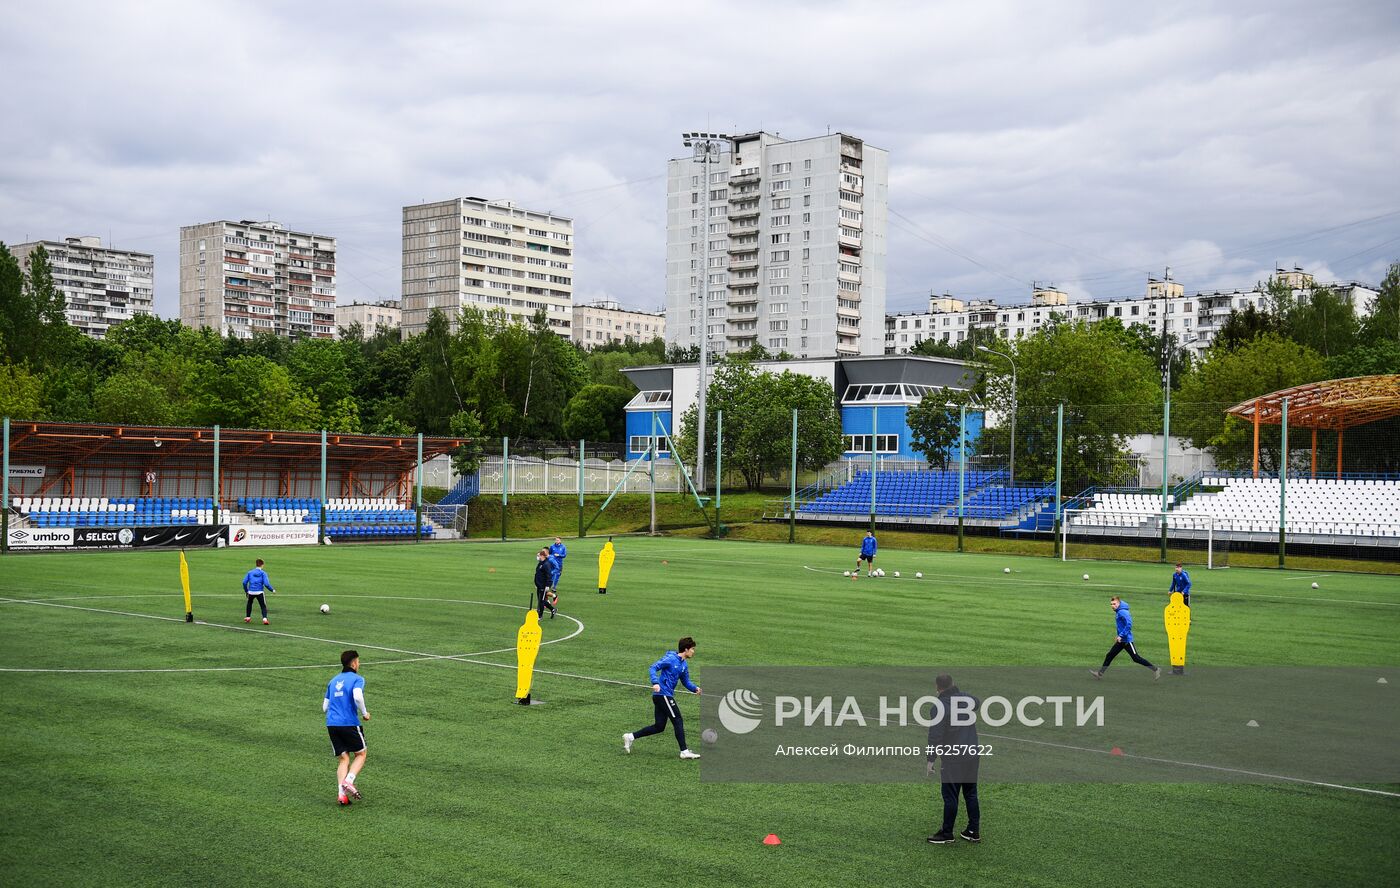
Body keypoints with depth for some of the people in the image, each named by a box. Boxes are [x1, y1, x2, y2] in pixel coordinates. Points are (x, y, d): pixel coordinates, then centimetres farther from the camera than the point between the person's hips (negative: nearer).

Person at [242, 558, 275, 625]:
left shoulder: (250, 572, 9)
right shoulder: (263, 573, -1)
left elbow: (244, 582, 5)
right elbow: (266, 584, -10)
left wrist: (246, 590, 19)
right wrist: (272, 590, 4)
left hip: (251, 592, 3)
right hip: (259, 592, -3)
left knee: (249, 603, 28)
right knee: (263, 606, 4)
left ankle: (247, 617, 32)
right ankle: (264, 619, -16)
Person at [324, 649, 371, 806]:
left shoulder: (333, 681, 18)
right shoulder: (357, 679, -2)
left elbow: (324, 707, 18)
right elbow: (357, 697, -21)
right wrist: (364, 713, -6)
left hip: (331, 724, 5)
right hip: (350, 723, -5)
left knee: (343, 759, 8)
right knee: (360, 754, 11)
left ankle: (341, 793, -7)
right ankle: (348, 781, -12)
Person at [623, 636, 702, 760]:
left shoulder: (684, 665, 15)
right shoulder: (671, 659, -12)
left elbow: (686, 681, 20)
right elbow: (653, 667, -16)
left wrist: (695, 688, 0)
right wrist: (656, 683, -31)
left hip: (667, 695, 10)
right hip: (662, 694, -9)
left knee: (659, 726, 10)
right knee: (678, 721, -6)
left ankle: (630, 737, 15)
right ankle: (684, 751, -1)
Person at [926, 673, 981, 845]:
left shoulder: (941, 706, -17)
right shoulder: (966, 698, 3)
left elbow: (935, 735, -18)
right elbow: (976, 702, 30)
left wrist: (931, 759, -12)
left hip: (953, 759, -7)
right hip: (972, 755, 7)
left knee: (950, 796, 1)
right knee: (971, 793, 15)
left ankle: (946, 834, 8)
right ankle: (974, 831, 20)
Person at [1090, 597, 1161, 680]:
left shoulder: (1123, 612, -17)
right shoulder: (1117, 612, 11)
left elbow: (1129, 624, -26)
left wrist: (1121, 635, -23)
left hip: (1127, 640, -9)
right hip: (1121, 640, 9)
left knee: (1136, 658, -4)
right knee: (1110, 655, 8)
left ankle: (1155, 670, 5)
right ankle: (1100, 673, 12)